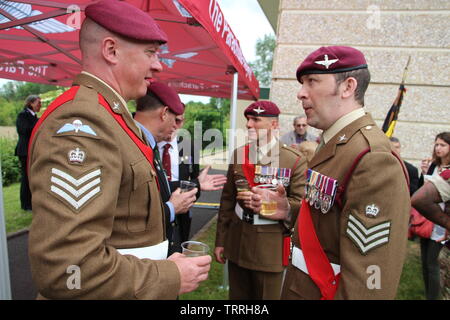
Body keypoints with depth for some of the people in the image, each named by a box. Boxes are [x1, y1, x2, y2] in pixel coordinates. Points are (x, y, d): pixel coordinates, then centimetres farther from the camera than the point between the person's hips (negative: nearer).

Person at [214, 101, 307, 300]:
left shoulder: (295, 161, -9)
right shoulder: (238, 155, 3)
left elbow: (300, 205, -10)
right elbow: (227, 200, 6)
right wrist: (220, 240, 6)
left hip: (270, 246, -3)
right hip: (236, 243, 4)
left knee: (267, 295, 11)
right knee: (238, 296, 19)